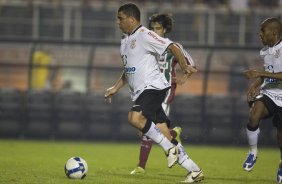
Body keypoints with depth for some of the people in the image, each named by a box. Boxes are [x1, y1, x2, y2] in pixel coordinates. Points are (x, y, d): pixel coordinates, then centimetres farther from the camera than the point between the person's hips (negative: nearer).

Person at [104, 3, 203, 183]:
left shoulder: (144, 35, -9)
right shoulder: (126, 40, 18)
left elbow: (173, 47, -13)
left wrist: (184, 66, -24)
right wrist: (115, 88, 22)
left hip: (153, 87, -8)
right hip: (140, 92, 8)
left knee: (135, 118, -30)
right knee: (164, 134, 1)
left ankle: (170, 148, -16)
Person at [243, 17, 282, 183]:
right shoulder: (266, 51, 7)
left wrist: (260, 74, -29)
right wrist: (255, 85, 6)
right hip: (268, 94, 5)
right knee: (254, 116, -28)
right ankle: (253, 152, -8)